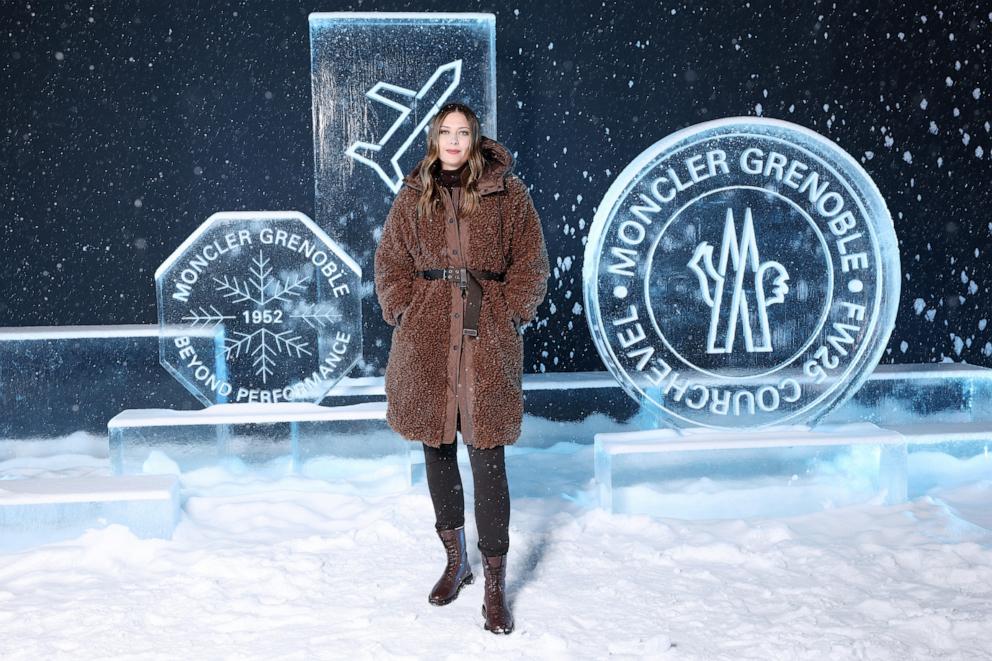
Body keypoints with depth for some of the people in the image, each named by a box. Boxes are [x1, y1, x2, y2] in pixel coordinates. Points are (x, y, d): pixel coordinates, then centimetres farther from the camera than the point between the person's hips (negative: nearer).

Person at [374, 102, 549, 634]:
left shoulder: (508, 194, 4)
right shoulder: (413, 198, 10)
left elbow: (530, 264, 4)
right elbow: (390, 264, 13)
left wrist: (511, 314, -6)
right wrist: (403, 313, 0)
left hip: (487, 340, -3)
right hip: (425, 340, 3)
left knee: (488, 460, -5)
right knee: (436, 452, 10)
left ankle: (495, 586, 4)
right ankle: (455, 561, 29)